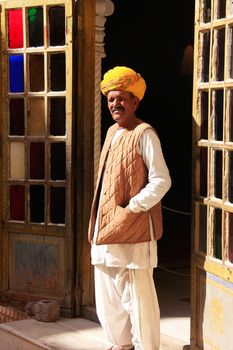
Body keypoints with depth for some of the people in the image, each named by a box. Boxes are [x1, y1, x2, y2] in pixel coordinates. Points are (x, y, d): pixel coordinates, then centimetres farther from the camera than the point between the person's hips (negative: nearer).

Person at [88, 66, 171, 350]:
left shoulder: (144, 133, -11)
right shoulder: (112, 132, 14)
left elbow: (161, 181, -15)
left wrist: (130, 209, -17)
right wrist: (99, 225, 13)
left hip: (134, 231, -8)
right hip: (106, 229, 8)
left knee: (138, 297, -3)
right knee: (108, 295, 16)